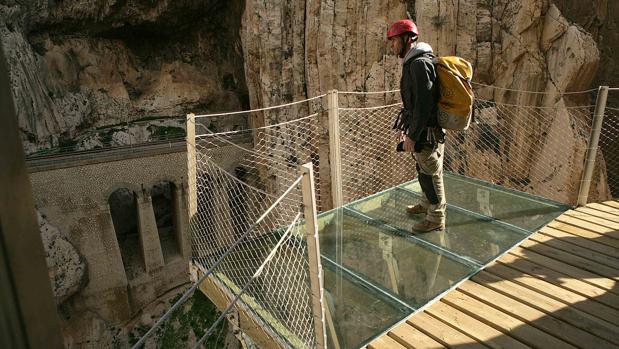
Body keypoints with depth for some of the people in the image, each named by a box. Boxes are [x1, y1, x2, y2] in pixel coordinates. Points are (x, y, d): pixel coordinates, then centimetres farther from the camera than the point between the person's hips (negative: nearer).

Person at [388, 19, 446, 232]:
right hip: (421, 129, 10)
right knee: (424, 171, 23)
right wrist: (404, 126, 22)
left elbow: (424, 103, -25)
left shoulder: (420, 63, -19)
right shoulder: (412, 63, 13)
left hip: (426, 132, -10)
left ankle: (436, 219, 16)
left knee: (430, 174, 2)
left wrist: (413, 135, -22)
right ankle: (426, 204, 41)